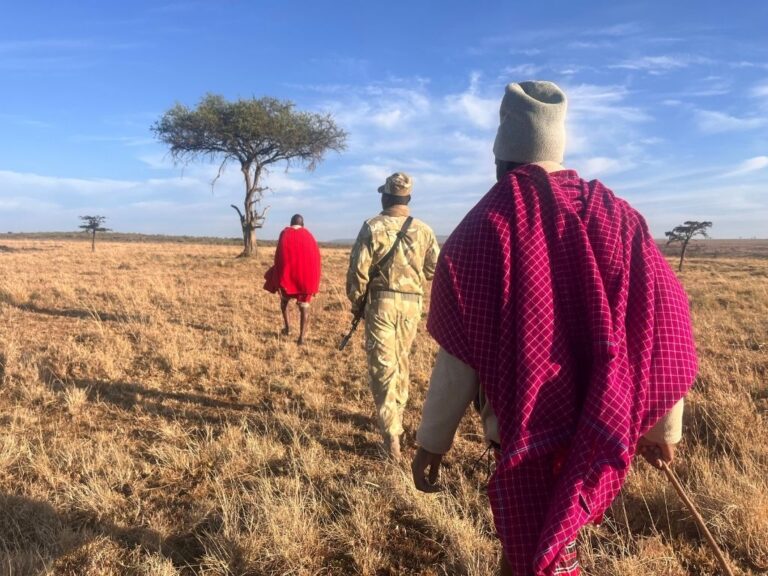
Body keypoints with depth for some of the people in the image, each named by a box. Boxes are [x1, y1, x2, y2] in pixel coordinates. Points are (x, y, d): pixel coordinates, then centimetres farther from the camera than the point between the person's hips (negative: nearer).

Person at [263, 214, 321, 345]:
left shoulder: (285, 233, 4)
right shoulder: (308, 235, 9)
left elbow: (279, 255, -2)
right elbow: (316, 257, 5)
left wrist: (278, 275, 4)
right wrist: (313, 279, 10)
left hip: (288, 273, -1)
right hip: (306, 274, 1)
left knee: (284, 298, 25)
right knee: (304, 305, 5)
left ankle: (287, 326, 18)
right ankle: (302, 337, -2)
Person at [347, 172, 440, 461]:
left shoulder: (372, 227, -8)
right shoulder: (423, 230, 1)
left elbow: (358, 269, -9)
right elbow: (435, 268, 5)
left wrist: (356, 301, 5)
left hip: (381, 301, -3)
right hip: (411, 303, 4)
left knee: (382, 366, -1)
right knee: (401, 363, 20)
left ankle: (392, 436, -7)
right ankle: (395, 418, 35)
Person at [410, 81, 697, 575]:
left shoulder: (482, 229, -14)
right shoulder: (618, 217, -2)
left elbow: (459, 357, -14)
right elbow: (667, 323, -1)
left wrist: (431, 442, -3)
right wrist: (664, 425, 10)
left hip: (528, 431, -5)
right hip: (600, 432, 5)